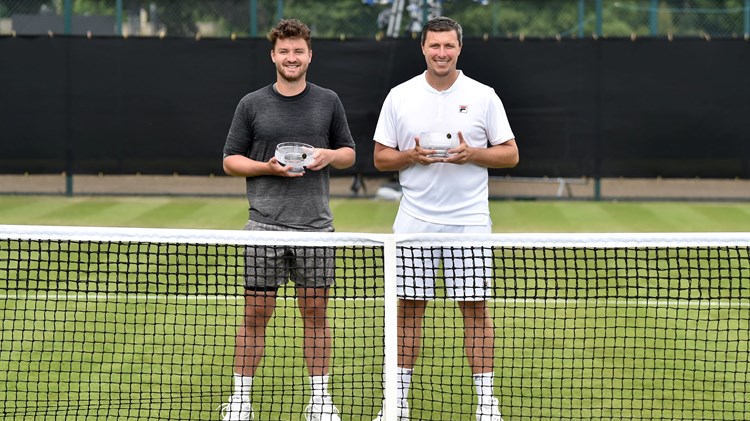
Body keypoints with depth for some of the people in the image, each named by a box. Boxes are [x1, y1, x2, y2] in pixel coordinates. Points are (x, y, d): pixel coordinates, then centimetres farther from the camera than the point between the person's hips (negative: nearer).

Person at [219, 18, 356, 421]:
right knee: (256, 313, 1)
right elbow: (230, 160, 5)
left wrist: (329, 155, -7)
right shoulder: (252, 104, 3)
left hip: (315, 225, 1)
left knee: (315, 312, 6)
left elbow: (349, 152, 15)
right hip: (265, 227, -1)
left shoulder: (328, 101, 7)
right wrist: (269, 167, -11)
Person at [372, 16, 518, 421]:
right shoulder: (399, 96, 5)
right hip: (414, 221, 1)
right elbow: (381, 158, 7)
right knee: (409, 308, 3)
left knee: (475, 309, 0)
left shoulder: (484, 96, 2)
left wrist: (472, 153, -14)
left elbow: (510, 154, 4)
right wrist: (412, 156, -12)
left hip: (469, 221, -1)